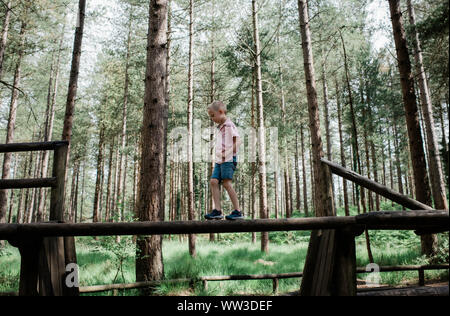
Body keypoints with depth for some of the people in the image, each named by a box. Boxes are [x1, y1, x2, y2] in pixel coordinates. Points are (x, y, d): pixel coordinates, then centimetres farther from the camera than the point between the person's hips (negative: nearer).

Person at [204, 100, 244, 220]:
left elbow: (237, 141, -14)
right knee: (214, 181, -3)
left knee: (227, 183, -13)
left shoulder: (229, 125, -5)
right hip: (219, 160, 9)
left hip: (228, 159, -9)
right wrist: (219, 156, 17)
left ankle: (238, 211, -6)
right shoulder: (219, 128, 22)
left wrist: (227, 154, -14)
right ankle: (217, 210, -4)